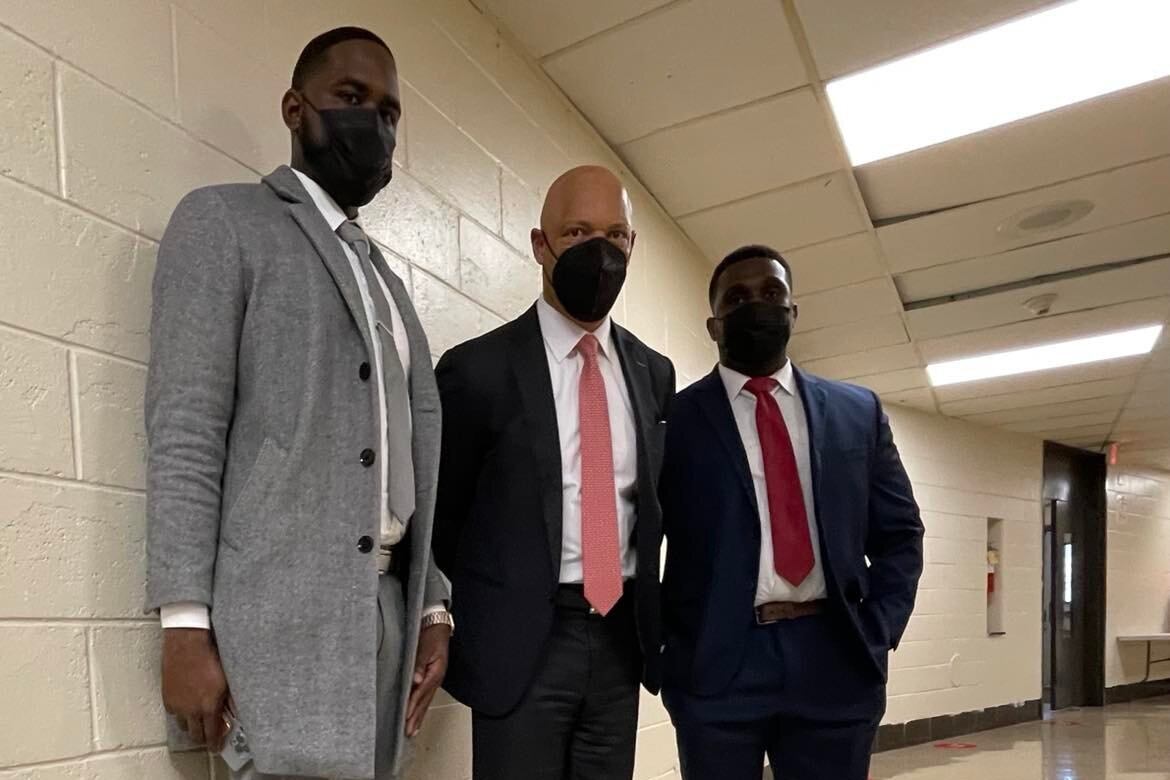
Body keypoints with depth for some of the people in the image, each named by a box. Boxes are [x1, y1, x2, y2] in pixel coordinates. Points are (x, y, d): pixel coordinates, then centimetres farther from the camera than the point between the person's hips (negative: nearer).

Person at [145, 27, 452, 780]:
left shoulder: (387, 280, 22)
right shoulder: (224, 221, 3)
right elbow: (185, 431, -8)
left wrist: (433, 608, 9)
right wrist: (187, 625, -15)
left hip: (388, 606, 6)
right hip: (282, 612, -6)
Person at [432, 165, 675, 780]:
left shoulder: (654, 373, 6)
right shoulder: (478, 367, -8)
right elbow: (442, 511, 1)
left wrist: (645, 612, 11)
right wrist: (481, 613, 6)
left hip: (621, 637, 5)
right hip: (522, 641, -4)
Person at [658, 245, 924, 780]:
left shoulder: (858, 412, 11)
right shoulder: (675, 418, 2)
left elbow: (900, 534, 13)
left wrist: (876, 635, 1)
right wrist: (665, 648, -5)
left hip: (834, 659, 3)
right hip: (716, 663, -2)